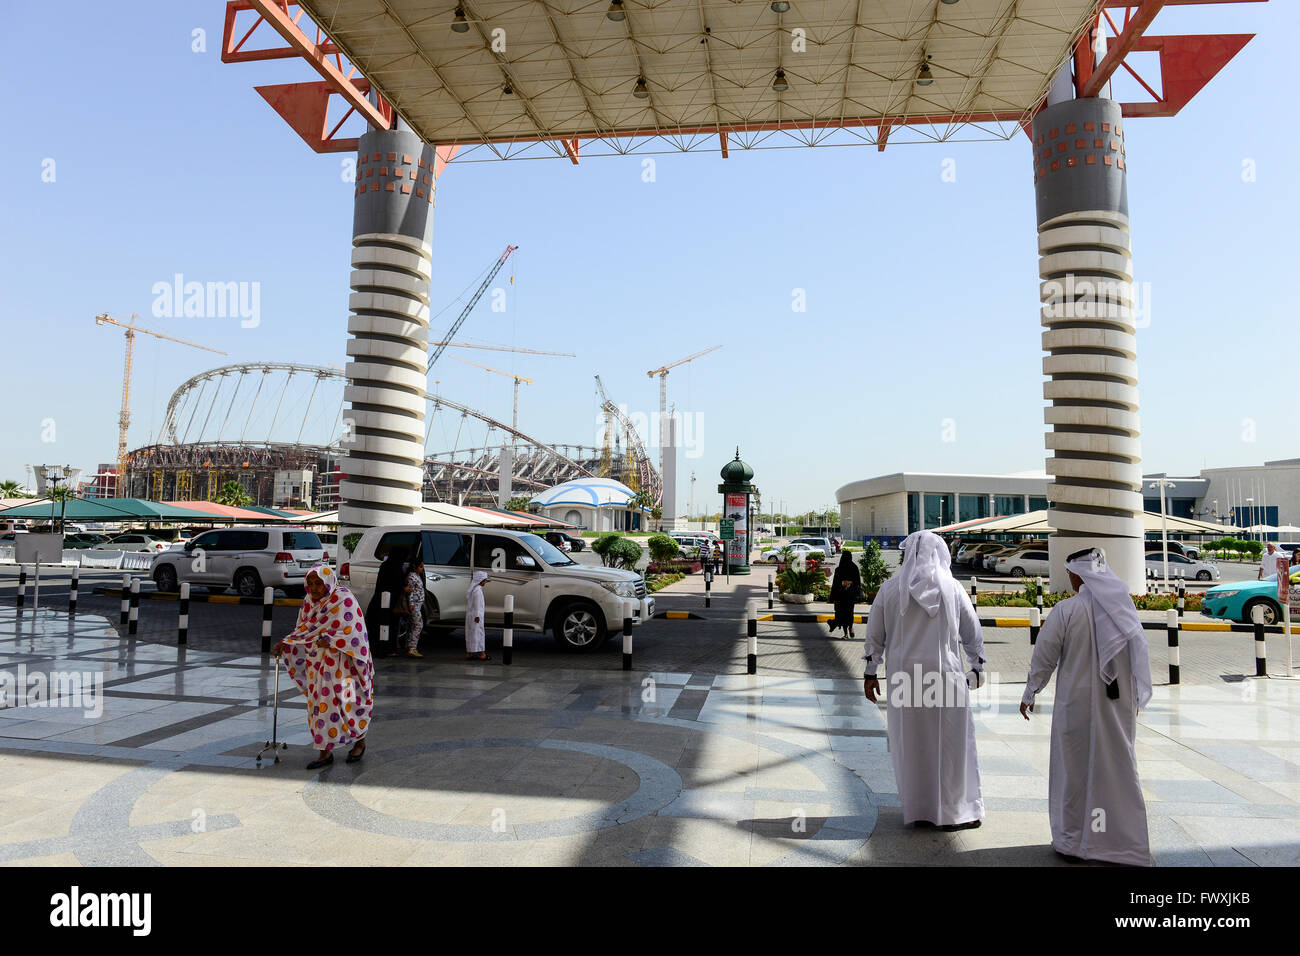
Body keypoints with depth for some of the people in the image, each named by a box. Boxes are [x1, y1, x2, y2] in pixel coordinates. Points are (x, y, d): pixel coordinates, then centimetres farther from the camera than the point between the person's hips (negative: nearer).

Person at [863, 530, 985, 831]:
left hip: (903, 676, 1)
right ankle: (954, 811, 15)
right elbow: (972, 633, 7)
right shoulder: (951, 587, -1)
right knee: (950, 741, 8)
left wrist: (870, 673, 11)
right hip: (944, 674, -1)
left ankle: (917, 809, 18)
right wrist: (978, 667, 21)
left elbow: (874, 634, 3)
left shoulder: (890, 588, 1)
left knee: (909, 742, 10)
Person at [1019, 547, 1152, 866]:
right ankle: (1129, 843, 22)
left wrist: (1029, 696, 6)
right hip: (1120, 706, 4)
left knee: (1074, 770, 8)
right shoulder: (1124, 608, 0)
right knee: (1120, 768, 14)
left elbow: (1043, 658, -8)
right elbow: (1140, 657, 9)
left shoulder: (1066, 610, -14)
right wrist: (1136, 698, 22)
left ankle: (1072, 842, 18)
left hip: (1077, 705, -4)